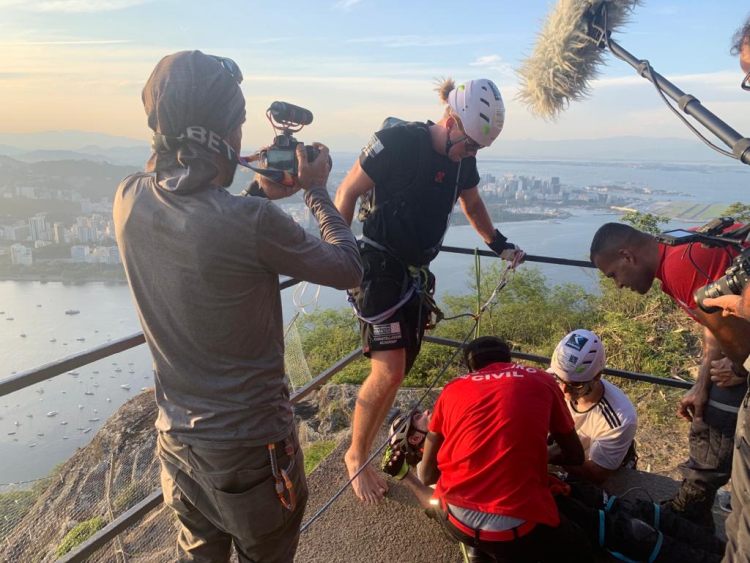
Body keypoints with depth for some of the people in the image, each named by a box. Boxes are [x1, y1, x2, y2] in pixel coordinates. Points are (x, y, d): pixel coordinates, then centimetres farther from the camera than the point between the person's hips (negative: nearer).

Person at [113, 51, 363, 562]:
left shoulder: (129, 200, -10)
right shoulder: (253, 222, -30)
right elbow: (348, 269, -14)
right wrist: (317, 190, -3)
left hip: (176, 436, 6)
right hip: (250, 444, -5)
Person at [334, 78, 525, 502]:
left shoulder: (463, 158, 2)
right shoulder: (397, 142, -18)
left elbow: (472, 203, 21)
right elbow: (348, 192, -11)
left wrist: (500, 244, 23)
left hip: (416, 272, 7)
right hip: (379, 268, -7)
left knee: (397, 371, 10)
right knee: (389, 371, -12)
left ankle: (364, 450, 30)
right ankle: (356, 457, 12)